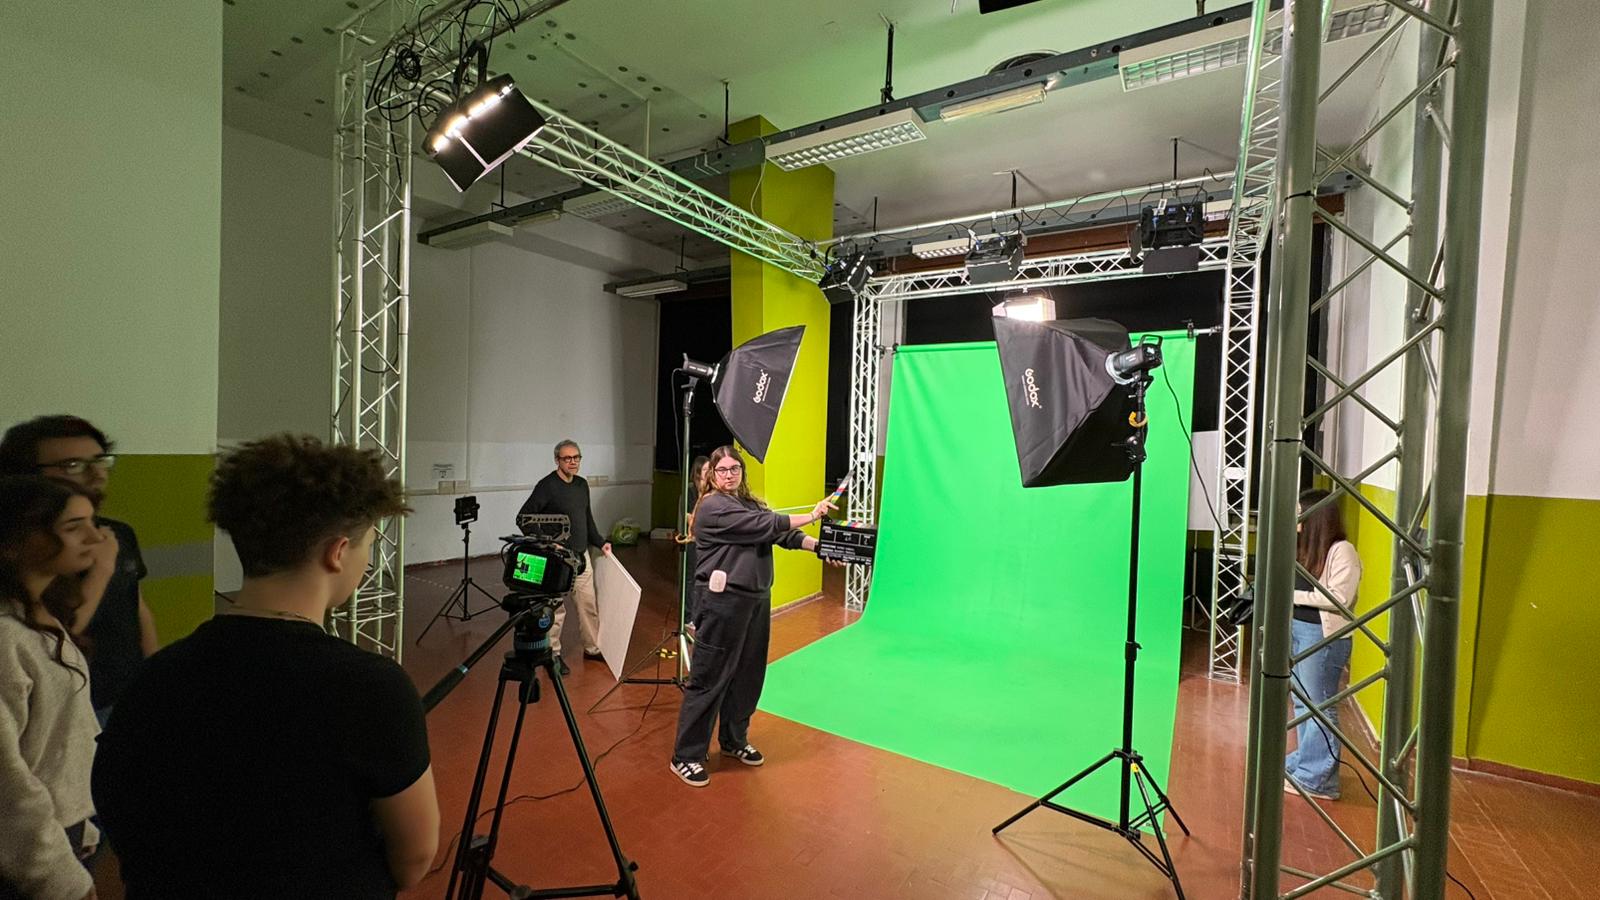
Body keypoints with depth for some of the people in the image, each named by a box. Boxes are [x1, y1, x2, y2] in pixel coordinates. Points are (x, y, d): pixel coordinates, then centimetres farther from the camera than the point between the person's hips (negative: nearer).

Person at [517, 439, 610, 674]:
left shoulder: (582, 484, 10)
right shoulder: (547, 486, -12)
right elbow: (524, 517, -14)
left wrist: (600, 542, 15)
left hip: (582, 556, 7)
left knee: (589, 604, 12)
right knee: (556, 608, 2)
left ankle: (592, 648, 26)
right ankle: (552, 654, 19)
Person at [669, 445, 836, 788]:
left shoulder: (750, 503, 14)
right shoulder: (713, 506, -12)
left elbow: (781, 533, 4)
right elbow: (765, 526, -19)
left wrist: (819, 546, -9)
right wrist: (811, 516, -15)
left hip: (756, 600, 8)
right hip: (723, 602, -8)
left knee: (748, 676, 16)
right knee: (709, 679, 1)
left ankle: (734, 741, 35)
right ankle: (686, 757, 15)